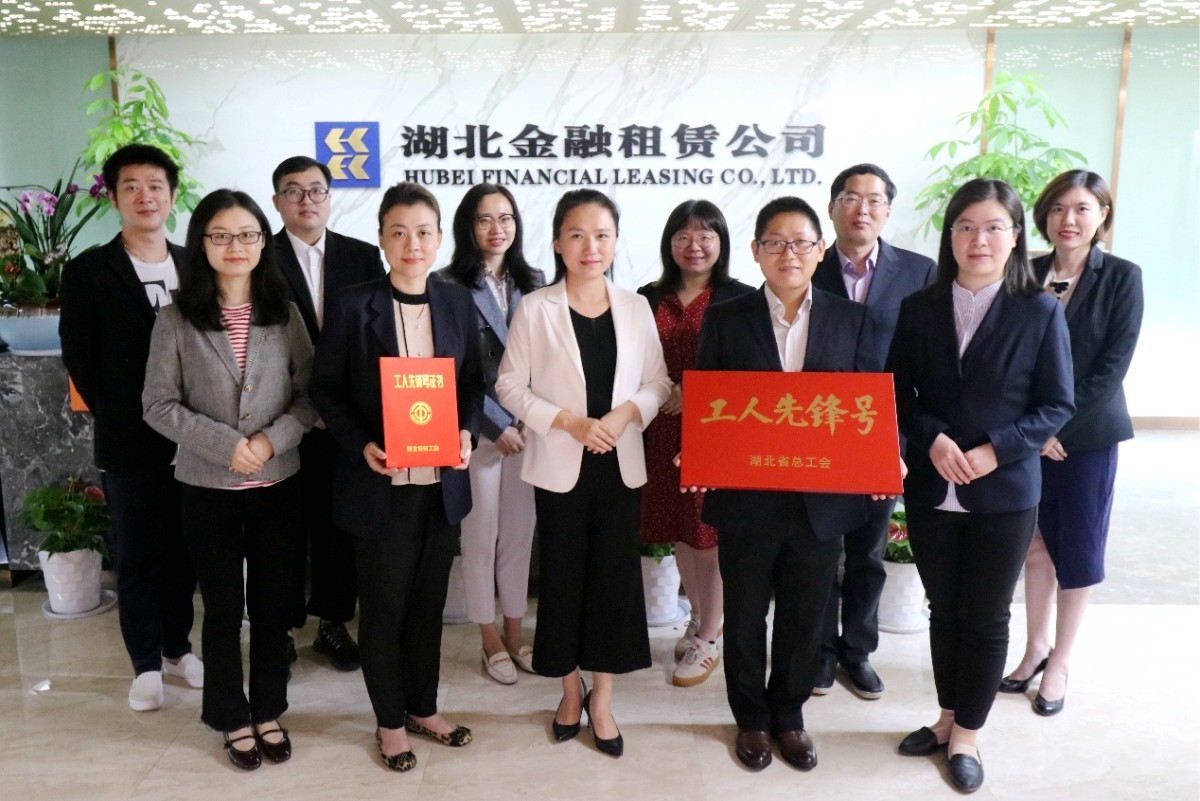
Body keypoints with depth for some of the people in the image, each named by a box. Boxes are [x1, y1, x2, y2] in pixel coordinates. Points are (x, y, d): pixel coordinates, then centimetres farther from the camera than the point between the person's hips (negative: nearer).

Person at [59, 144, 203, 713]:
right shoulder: (88, 272, -3)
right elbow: (79, 358, -1)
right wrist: (119, 418, -1)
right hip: (129, 443, -2)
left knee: (183, 552, 14)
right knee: (136, 559, 8)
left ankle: (177, 647, 31)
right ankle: (146, 664, 24)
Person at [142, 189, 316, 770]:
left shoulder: (284, 313, 0)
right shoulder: (177, 319, -5)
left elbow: (310, 394, 0)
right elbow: (158, 404, -5)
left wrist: (272, 440, -16)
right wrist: (224, 443, -16)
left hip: (278, 484, 1)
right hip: (207, 487, -1)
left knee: (273, 603, 12)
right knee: (223, 607, 12)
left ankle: (268, 710, 32)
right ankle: (232, 718, 31)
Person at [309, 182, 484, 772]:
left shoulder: (456, 302, 3)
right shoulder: (353, 305, -7)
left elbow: (474, 381, 8)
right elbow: (326, 389, -4)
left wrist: (467, 432, -9)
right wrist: (361, 445, -17)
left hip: (442, 480, 3)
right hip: (379, 484, -3)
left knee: (429, 601, 17)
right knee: (383, 606, 11)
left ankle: (423, 706, 37)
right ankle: (390, 720, 31)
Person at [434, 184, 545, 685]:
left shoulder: (533, 282, 7)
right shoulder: (450, 286, -7)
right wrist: (498, 425, -10)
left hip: (529, 426, 4)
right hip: (478, 429, -4)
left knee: (520, 531, 12)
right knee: (482, 534, 8)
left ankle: (515, 634, 27)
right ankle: (490, 640, 24)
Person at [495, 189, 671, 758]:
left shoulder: (636, 308, 3)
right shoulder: (535, 308, -5)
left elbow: (658, 382, 6)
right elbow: (510, 386, -5)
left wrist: (626, 413, -14)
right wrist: (569, 422, -16)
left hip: (621, 465, 2)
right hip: (560, 466, -2)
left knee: (616, 577, 6)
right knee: (563, 577, 9)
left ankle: (601, 698, 25)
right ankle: (571, 691, 30)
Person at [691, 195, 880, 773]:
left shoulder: (852, 320, 3)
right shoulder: (725, 320, -2)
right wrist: (696, 457, -17)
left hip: (822, 501, 2)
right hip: (745, 498, -1)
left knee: (804, 618, 17)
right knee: (745, 617, 15)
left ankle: (789, 716, 40)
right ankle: (751, 720, 38)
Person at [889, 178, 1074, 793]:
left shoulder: (1040, 312, -5)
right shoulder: (919, 309, 1)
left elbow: (1057, 404, -4)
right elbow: (898, 393, 3)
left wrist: (993, 450, -17)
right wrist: (933, 440, -14)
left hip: (1005, 491, -2)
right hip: (931, 488, 2)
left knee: (985, 617, 9)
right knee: (943, 610, 15)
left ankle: (967, 735, 27)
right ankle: (948, 716, 34)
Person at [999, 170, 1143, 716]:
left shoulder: (1121, 277, -4)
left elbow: (1114, 363, -9)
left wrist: (1060, 424, -15)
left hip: (1087, 435, -2)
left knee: (1077, 549, 8)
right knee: (1036, 543, 11)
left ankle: (1059, 662, 22)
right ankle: (1036, 646, 28)